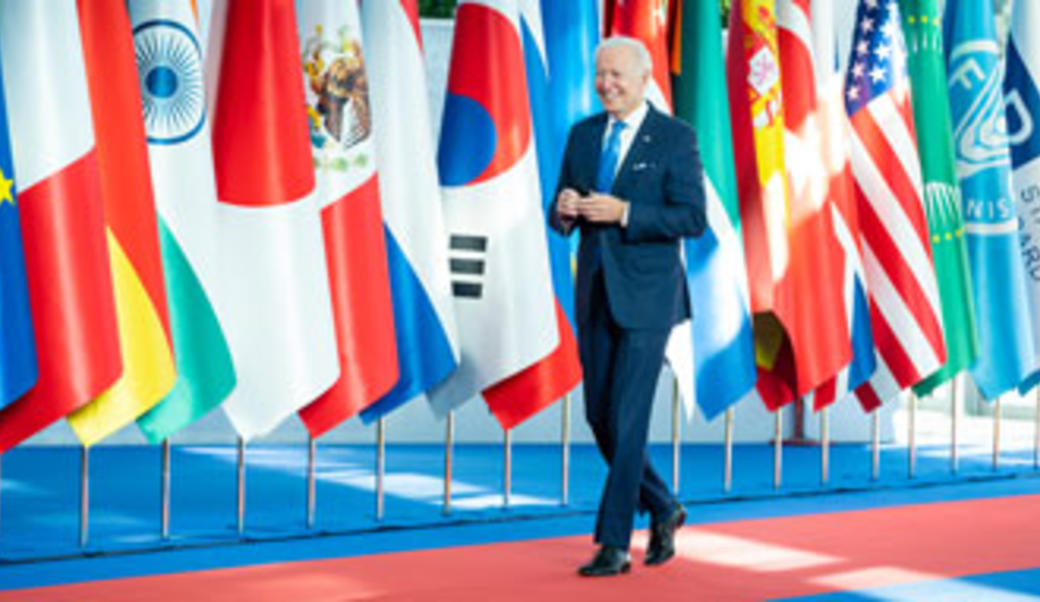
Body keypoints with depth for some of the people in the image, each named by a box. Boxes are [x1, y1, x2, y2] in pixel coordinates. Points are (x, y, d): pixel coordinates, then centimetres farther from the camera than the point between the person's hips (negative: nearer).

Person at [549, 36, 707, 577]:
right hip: (594, 292, 6)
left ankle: (614, 545, 0)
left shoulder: (675, 137, -5)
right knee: (599, 417, 10)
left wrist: (624, 213, -21)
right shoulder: (582, 136, 11)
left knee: (627, 419, -8)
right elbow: (561, 218, 14)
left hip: (647, 295, -6)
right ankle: (662, 508, 30)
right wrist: (564, 211, -10)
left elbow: (693, 219, -11)